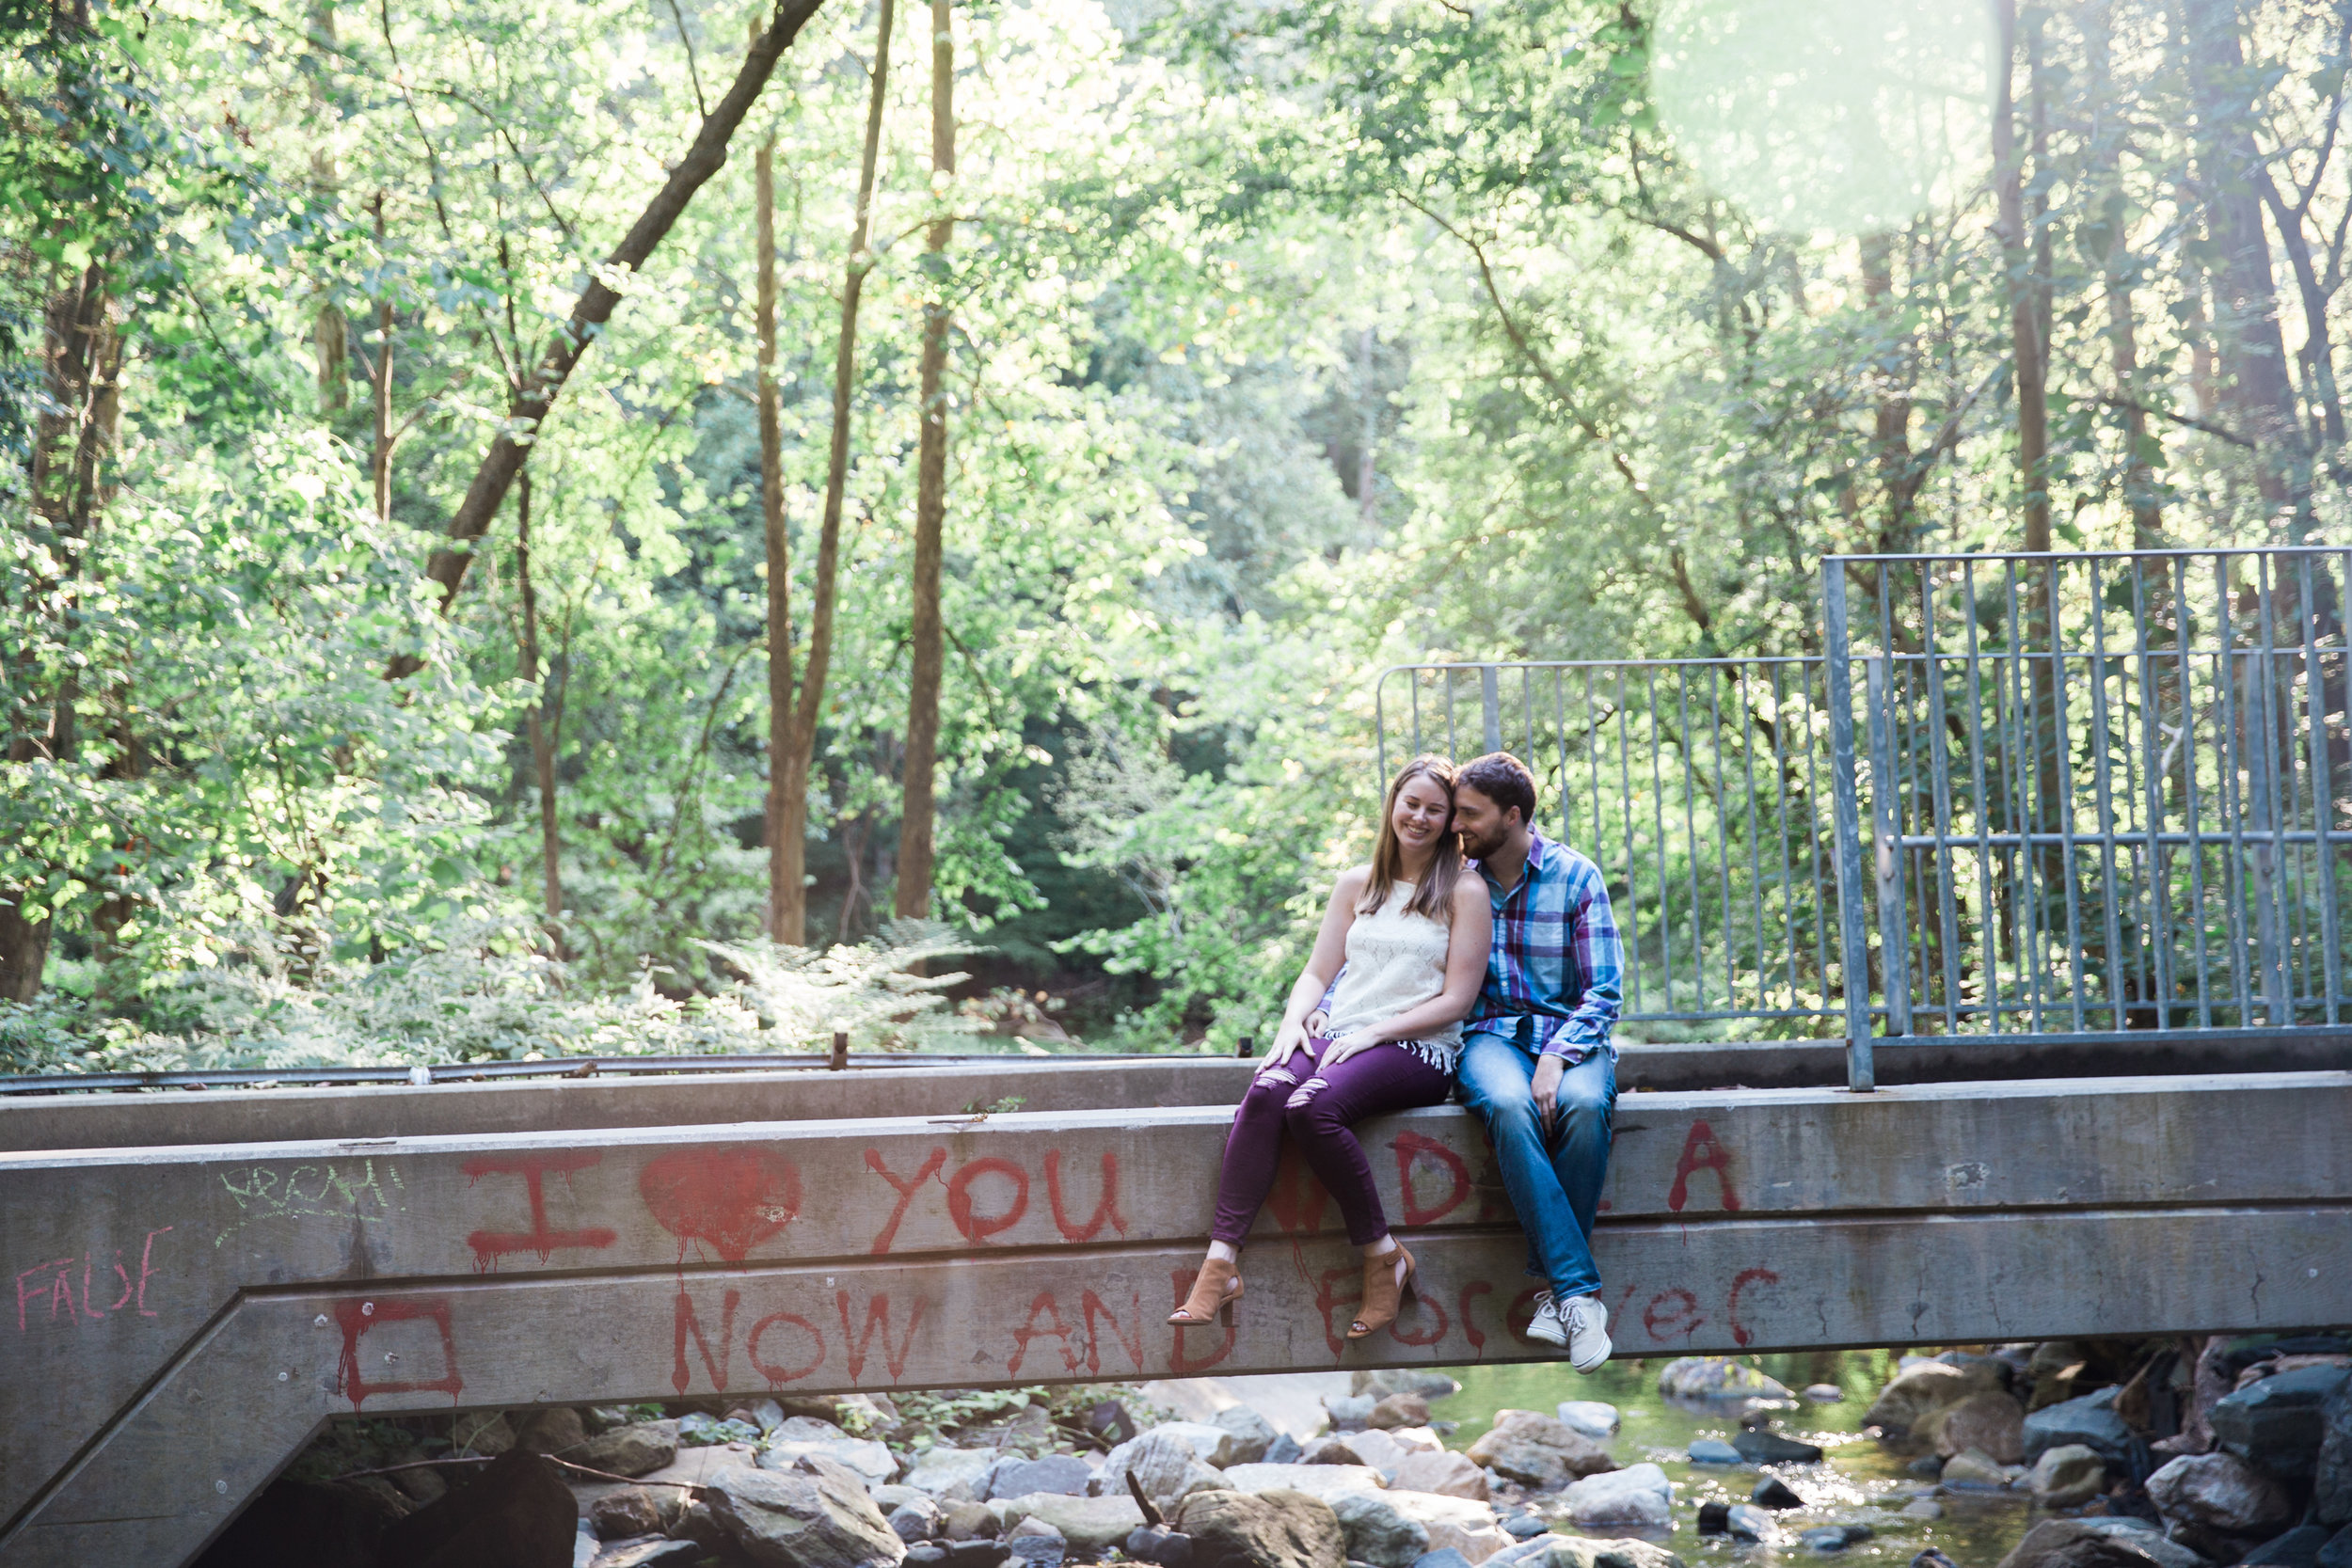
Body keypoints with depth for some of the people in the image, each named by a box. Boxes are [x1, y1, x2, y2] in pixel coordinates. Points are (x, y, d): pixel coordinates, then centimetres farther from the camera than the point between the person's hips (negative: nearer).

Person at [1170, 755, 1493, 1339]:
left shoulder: (1465, 892, 5)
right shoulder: (1356, 885, 20)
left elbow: (1457, 999, -2)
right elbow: (1316, 973, 17)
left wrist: (1374, 1031, -11)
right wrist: (1292, 1021, -5)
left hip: (1417, 1050, -4)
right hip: (1337, 1038, 4)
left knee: (1313, 1105, -34)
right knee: (1265, 1092, -30)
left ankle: (1383, 1257, -20)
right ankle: (1220, 1262, -35)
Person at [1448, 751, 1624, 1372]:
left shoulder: (1577, 877, 1)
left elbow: (1604, 992, -3)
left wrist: (1557, 1057, -20)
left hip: (1569, 1034, -1)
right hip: (1488, 1035, 1)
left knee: (1583, 1104, -37)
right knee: (1509, 1104, -36)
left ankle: (1553, 1289, -27)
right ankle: (1579, 1290, -37)